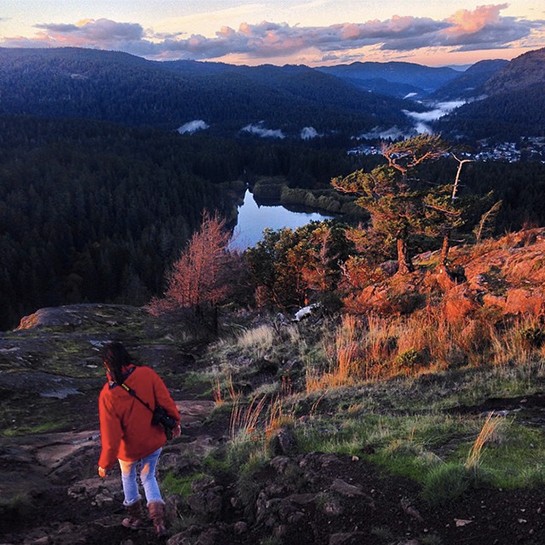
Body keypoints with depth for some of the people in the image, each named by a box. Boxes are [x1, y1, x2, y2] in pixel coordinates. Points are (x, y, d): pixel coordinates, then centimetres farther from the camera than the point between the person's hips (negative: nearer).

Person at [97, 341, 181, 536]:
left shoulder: (108, 395, -26)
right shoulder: (147, 374, -21)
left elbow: (111, 435, -21)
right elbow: (166, 400, -12)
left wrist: (105, 464, -8)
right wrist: (175, 421, 6)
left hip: (129, 449, -2)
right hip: (154, 442, 2)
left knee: (128, 478, 28)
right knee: (148, 478, 24)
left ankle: (135, 517, 43)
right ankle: (158, 518, 10)